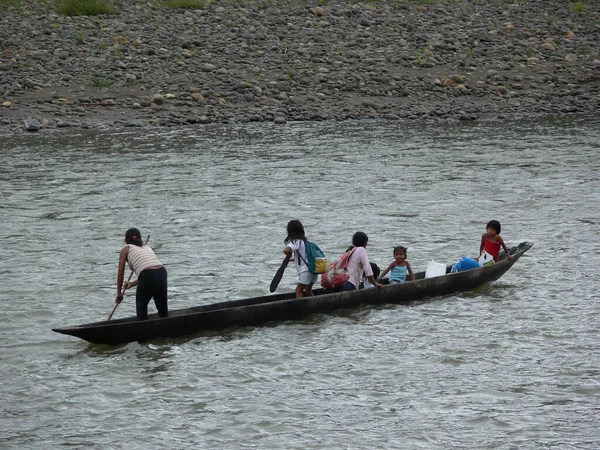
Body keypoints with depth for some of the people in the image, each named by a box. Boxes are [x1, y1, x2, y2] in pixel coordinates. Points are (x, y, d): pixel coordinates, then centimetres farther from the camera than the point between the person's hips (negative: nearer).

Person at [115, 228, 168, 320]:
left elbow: (121, 273, 13)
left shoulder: (126, 249, 15)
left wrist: (119, 294, 22)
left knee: (141, 306, 19)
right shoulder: (147, 248, 29)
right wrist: (131, 284, 42)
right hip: (162, 273, 5)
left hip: (148, 277, -5)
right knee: (163, 307, 20)